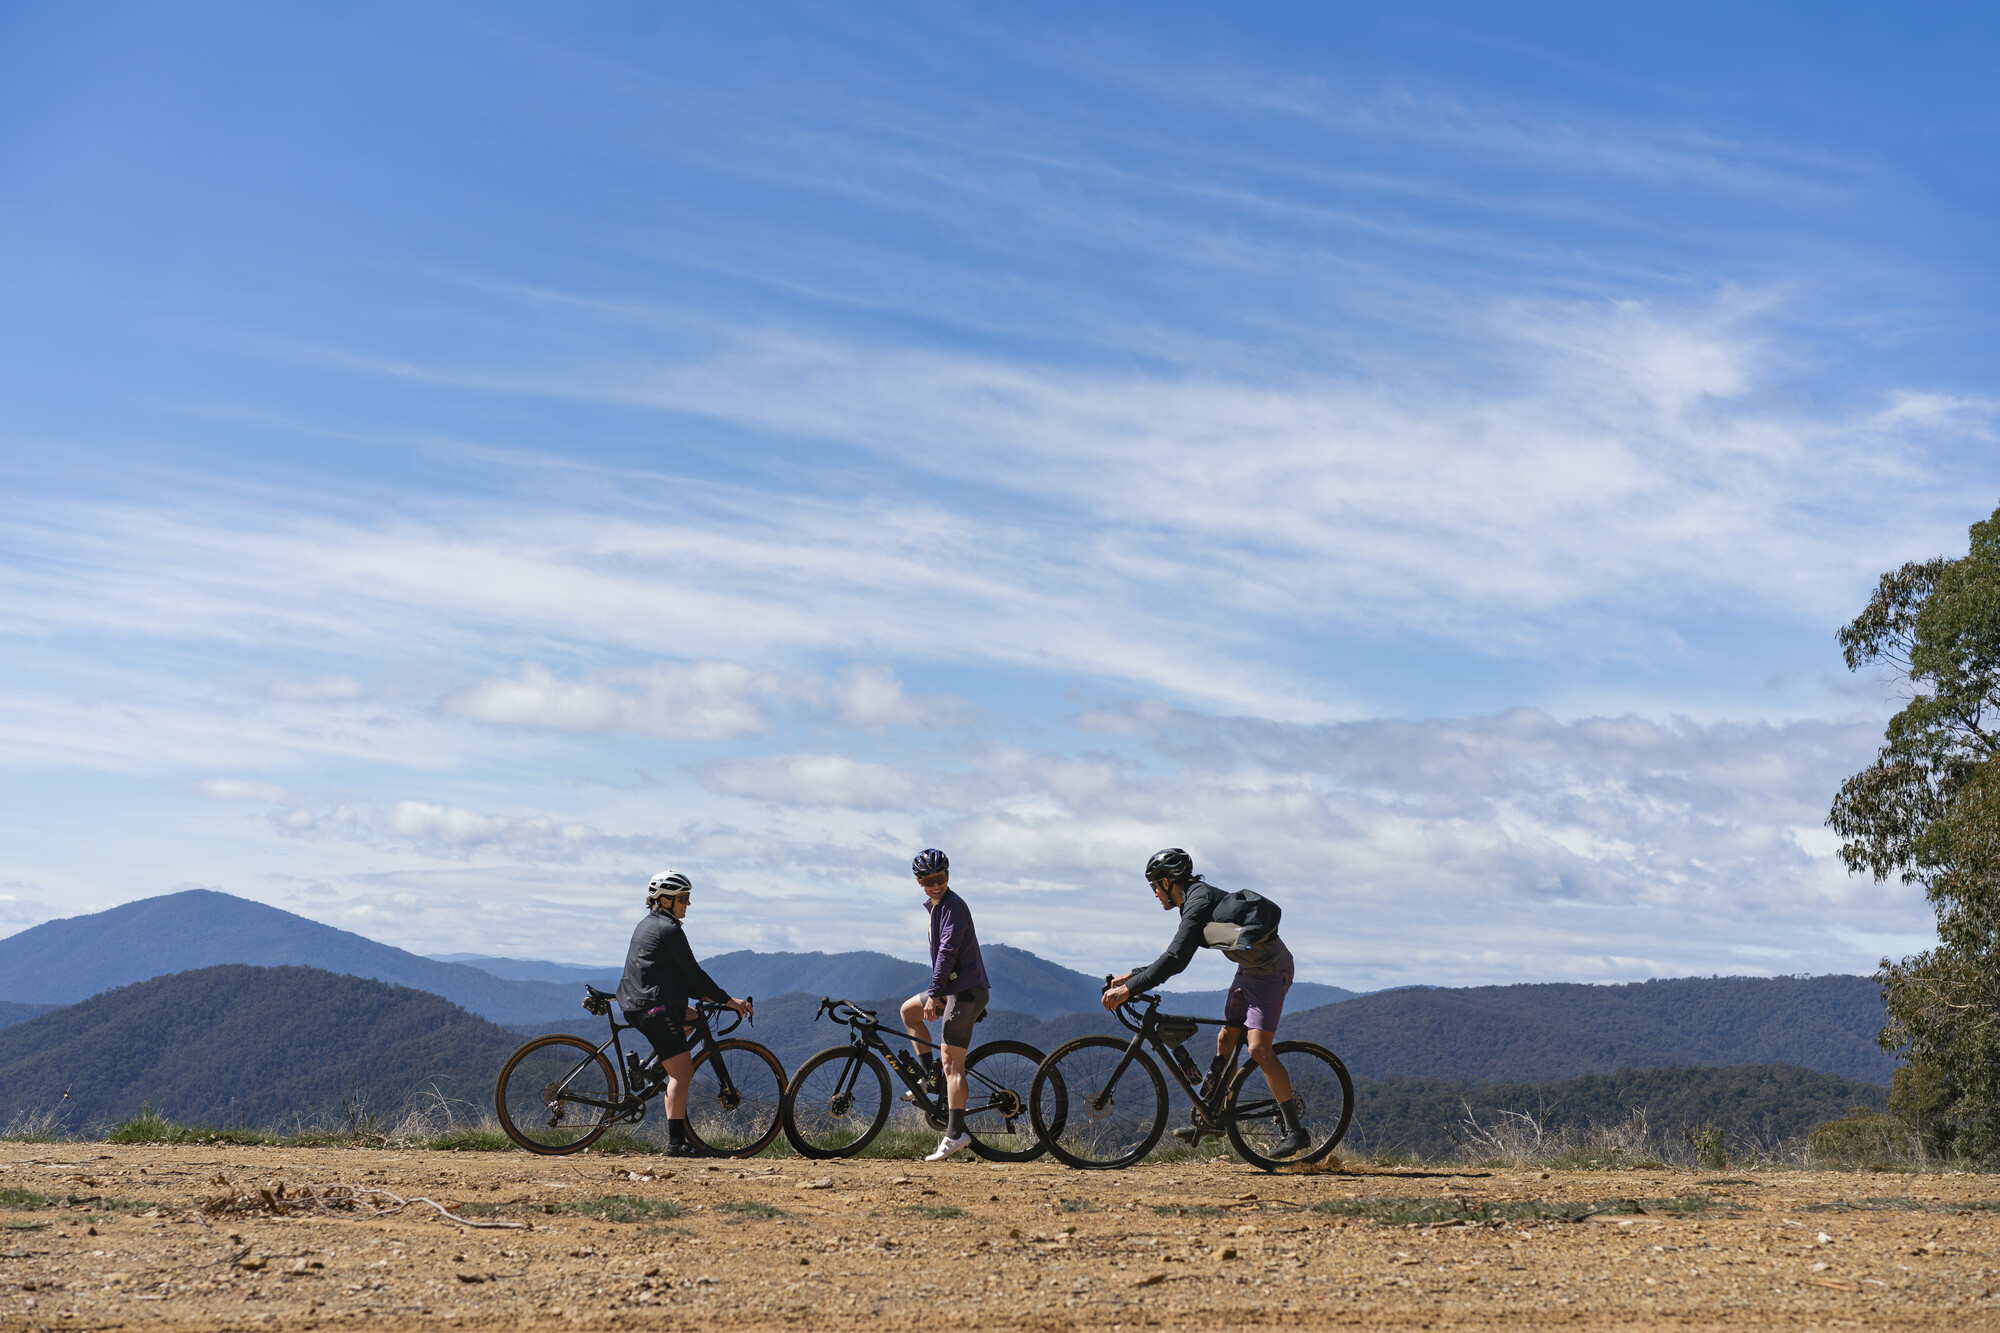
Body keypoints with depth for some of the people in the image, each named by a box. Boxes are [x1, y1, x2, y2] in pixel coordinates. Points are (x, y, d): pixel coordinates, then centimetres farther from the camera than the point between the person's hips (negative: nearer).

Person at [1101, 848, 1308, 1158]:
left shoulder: (1199, 902, -20)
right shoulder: (1196, 899, 12)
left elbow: (1175, 961, -29)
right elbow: (1174, 958, 19)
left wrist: (1128, 989, -27)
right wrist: (1131, 976, 13)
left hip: (1270, 971, -10)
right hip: (1249, 969, 10)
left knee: (1259, 1048, -17)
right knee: (1225, 1039, 11)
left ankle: (1294, 1129, -11)